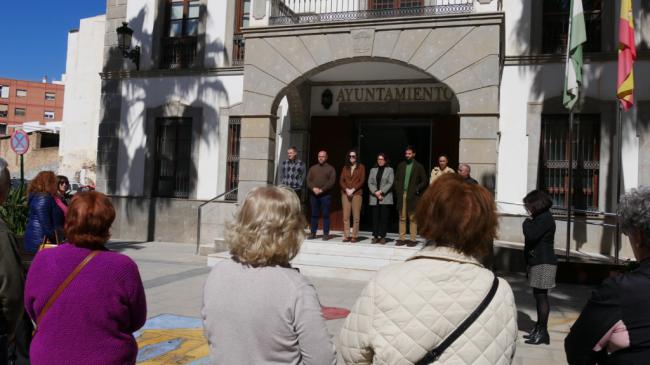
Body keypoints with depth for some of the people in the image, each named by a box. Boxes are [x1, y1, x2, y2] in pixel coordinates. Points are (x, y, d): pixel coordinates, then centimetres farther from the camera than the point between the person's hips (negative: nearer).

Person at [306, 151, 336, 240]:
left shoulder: (330, 169, 5)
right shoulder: (312, 168, 17)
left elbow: (332, 181, -6)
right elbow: (308, 180, 8)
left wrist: (321, 190, -14)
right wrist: (313, 188, -11)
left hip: (325, 195, -3)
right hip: (313, 194, 3)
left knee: (325, 215, -3)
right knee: (314, 214, 6)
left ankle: (326, 234, 0)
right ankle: (313, 233, 10)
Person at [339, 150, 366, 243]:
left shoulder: (361, 167, 7)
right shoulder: (345, 167, 16)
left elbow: (362, 180, -1)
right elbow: (341, 180, 9)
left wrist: (353, 190, -11)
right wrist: (346, 189, -8)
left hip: (357, 193, -3)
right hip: (345, 193, 3)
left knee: (356, 216, -6)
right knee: (345, 216, -2)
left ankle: (355, 236, -2)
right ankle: (346, 236, 1)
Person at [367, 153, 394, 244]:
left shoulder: (390, 170, 7)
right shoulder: (373, 170, 15)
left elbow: (390, 183, -3)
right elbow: (370, 183, 6)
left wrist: (381, 192, -13)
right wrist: (376, 192, -9)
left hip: (385, 198, -2)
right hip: (374, 197, 2)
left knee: (384, 218, -3)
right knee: (375, 217, 1)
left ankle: (382, 237, 1)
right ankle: (375, 236, 5)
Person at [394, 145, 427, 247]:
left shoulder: (419, 166, 2)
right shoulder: (401, 165, 12)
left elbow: (425, 181, 2)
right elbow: (396, 179, 17)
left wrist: (417, 189, -7)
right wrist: (398, 190, 4)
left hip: (412, 196, -3)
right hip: (402, 195, 4)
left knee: (412, 219, -1)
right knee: (402, 218, 5)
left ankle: (413, 239, 2)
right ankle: (402, 238, 8)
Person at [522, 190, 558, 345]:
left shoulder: (545, 219, -15)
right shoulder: (540, 217, 18)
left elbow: (531, 236, -24)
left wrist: (527, 223, -9)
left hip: (544, 263, -10)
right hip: (537, 262, 10)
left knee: (541, 296, -7)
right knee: (538, 296, 15)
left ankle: (542, 332, -3)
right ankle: (539, 328, 24)